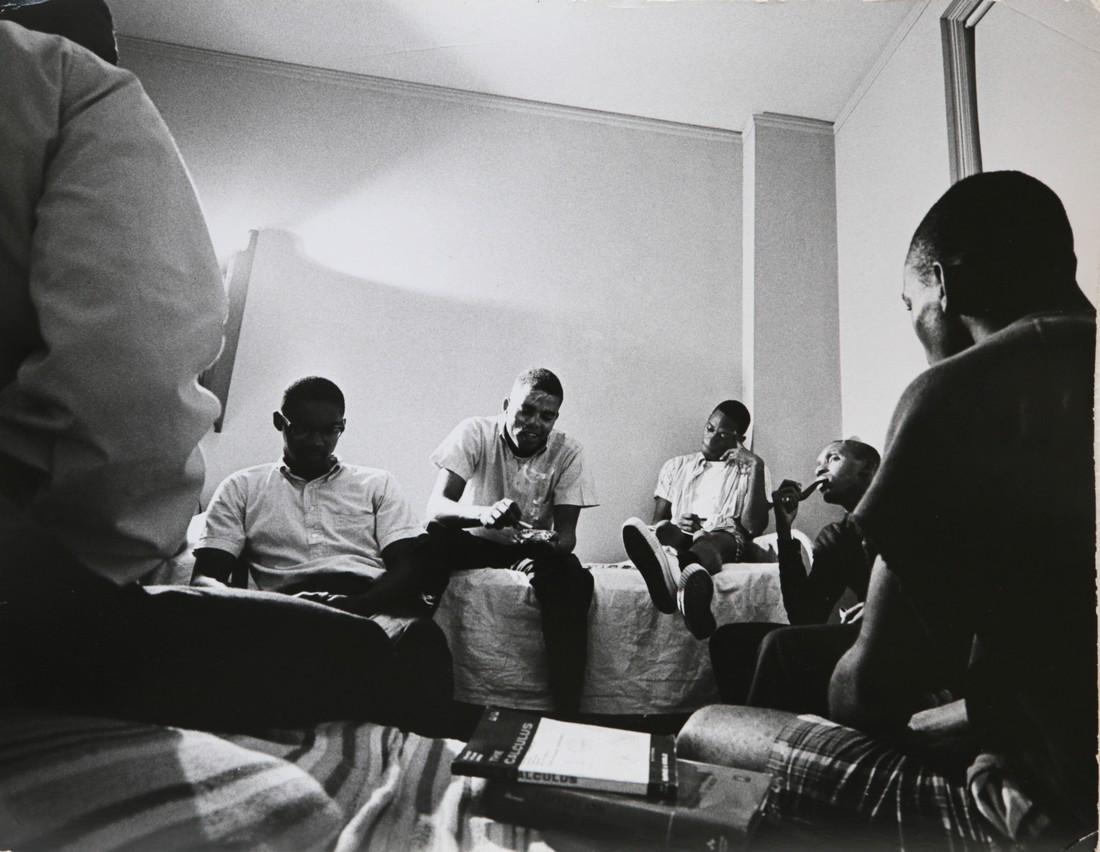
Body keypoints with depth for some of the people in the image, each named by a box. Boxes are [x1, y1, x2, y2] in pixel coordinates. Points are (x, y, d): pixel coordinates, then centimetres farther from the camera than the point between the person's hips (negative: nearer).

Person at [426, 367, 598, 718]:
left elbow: (566, 533, -10)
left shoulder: (567, 452, -7)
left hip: (535, 549, 1)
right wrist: (484, 513, -44)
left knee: (571, 577, -33)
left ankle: (567, 711, -25)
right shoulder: (475, 432, -11)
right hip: (475, 545, 0)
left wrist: (554, 543, -36)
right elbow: (436, 507, -22)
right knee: (433, 537, -34)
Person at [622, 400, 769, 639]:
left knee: (709, 543, -38)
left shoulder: (747, 471, 17)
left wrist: (756, 466, -3)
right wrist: (675, 524, -7)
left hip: (724, 539, -2)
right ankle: (666, 565, -70)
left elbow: (755, 526, 0)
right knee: (663, 532, -33)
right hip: (679, 536, 2)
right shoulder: (676, 467, 23)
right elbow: (657, 521, 17)